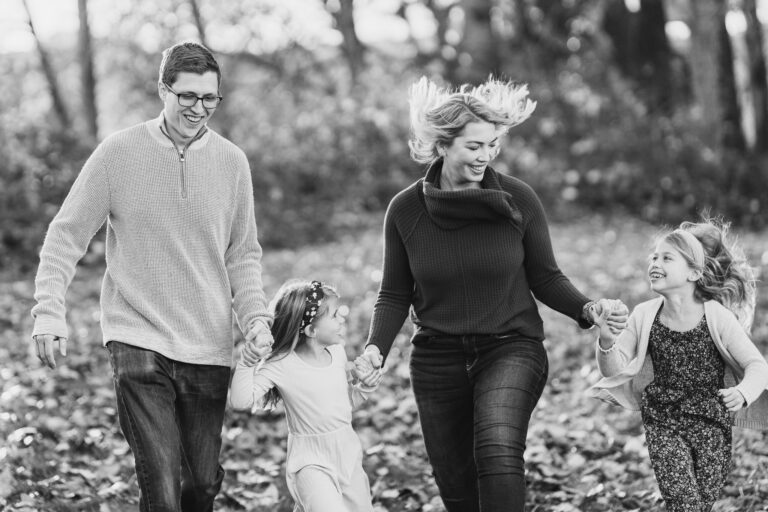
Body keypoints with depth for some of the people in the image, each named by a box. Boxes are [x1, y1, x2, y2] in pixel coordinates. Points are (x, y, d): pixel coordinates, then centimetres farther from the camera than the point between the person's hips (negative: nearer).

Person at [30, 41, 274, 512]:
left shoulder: (231, 161, 3)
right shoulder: (119, 153, -3)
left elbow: (243, 255, 9)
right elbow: (67, 235, 0)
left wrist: (257, 318, -5)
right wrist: (49, 311, -10)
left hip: (210, 349, 3)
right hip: (138, 341, -3)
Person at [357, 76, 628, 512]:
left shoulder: (518, 200, -8)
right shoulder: (406, 210, -5)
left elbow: (546, 279, 2)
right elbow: (395, 295, 4)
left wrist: (588, 309, -16)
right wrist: (376, 347, -12)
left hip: (511, 349, -2)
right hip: (438, 358, 2)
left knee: (498, 452, -29)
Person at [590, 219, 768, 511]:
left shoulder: (718, 317, -12)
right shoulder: (644, 316, -5)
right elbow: (615, 370, -4)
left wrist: (742, 393, -30)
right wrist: (607, 341, -25)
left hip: (711, 425, -1)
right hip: (662, 425, 1)